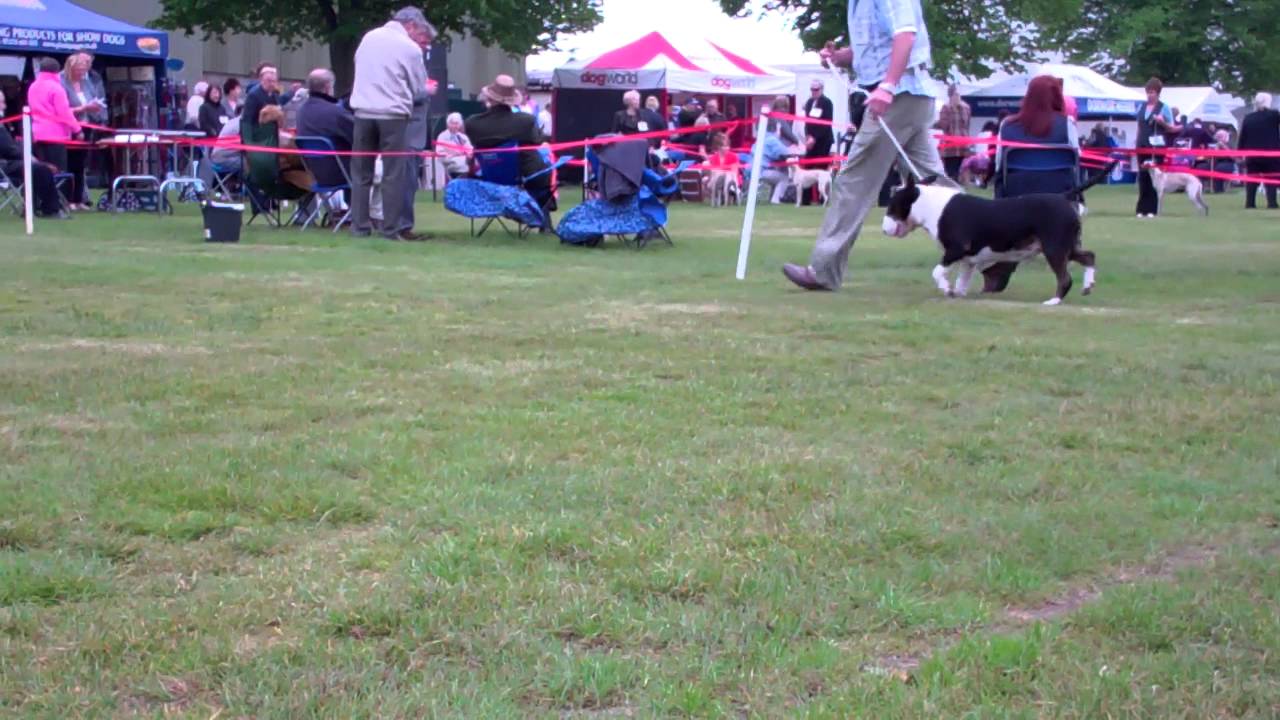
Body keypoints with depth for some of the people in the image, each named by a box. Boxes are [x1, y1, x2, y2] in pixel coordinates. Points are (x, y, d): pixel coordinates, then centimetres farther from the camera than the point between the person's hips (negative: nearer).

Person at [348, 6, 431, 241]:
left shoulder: (369, 37, 8)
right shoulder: (410, 48, -5)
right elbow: (419, 87, 1)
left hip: (363, 111, 4)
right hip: (393, 114, -4)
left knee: (361, 171, 10)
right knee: (394, 173, 0)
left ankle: (359, 226, 10)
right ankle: (393, 228, -3)